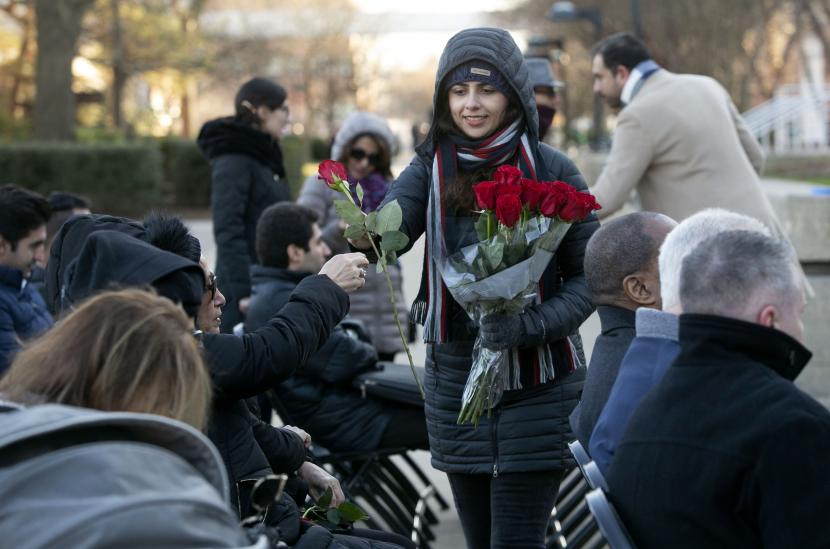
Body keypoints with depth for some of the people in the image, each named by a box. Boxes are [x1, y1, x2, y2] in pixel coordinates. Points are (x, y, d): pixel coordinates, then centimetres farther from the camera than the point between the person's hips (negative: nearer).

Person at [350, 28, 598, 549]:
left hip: (535, 383, -4)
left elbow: (589, 276, -5)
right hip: (455, 381, 4)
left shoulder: (551, 169, -7)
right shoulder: (432, 165, 2)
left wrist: (534, 325, -20)